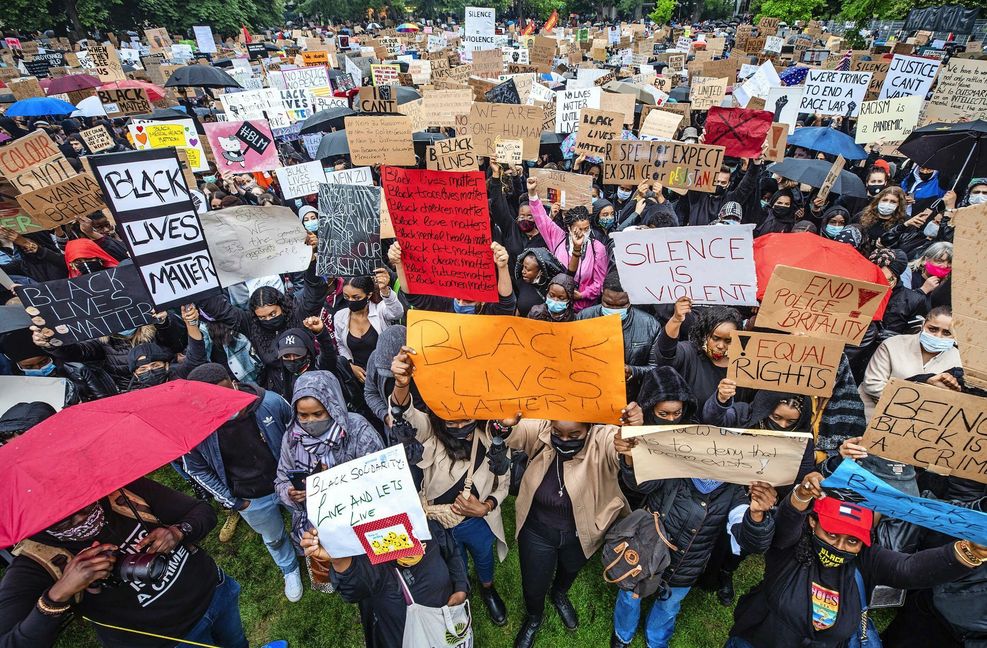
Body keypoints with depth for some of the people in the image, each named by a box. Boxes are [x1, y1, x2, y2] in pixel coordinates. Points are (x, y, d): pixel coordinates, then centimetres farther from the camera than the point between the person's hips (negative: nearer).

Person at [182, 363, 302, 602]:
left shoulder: (270, 402, -29)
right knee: (274, 538, 27)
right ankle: (290, 570, 59)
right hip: (252, 501, 0)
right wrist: (231, 501, -4)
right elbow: (196, 470, -5)